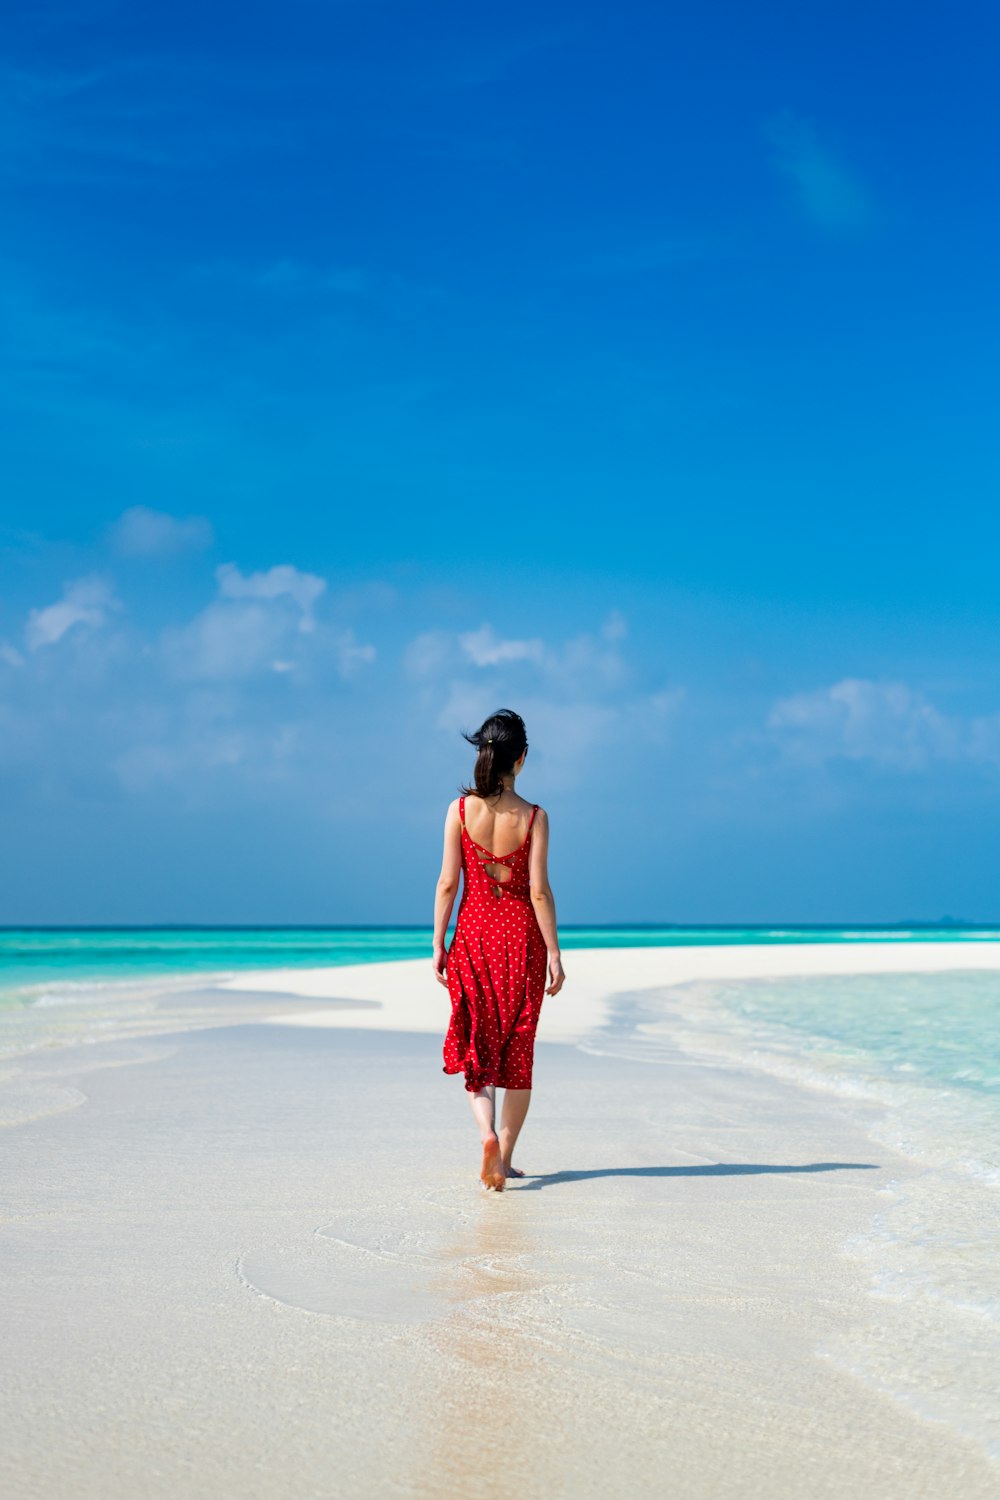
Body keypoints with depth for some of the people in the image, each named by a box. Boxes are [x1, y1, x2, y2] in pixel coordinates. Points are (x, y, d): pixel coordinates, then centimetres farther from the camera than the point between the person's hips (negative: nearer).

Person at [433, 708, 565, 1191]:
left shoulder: (460, 809, -5)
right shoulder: (533, 816, -8)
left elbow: (448, 883, -4)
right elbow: (539, 890, -10)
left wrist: (438, 943, 3)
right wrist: (554, 954, -4)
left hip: (473, 935, 1)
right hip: (521, 936, -1)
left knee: (477, 1044, 9)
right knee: (518, 1049, 11)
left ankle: (488, 1134, -15)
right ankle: (505, 1158, 15)